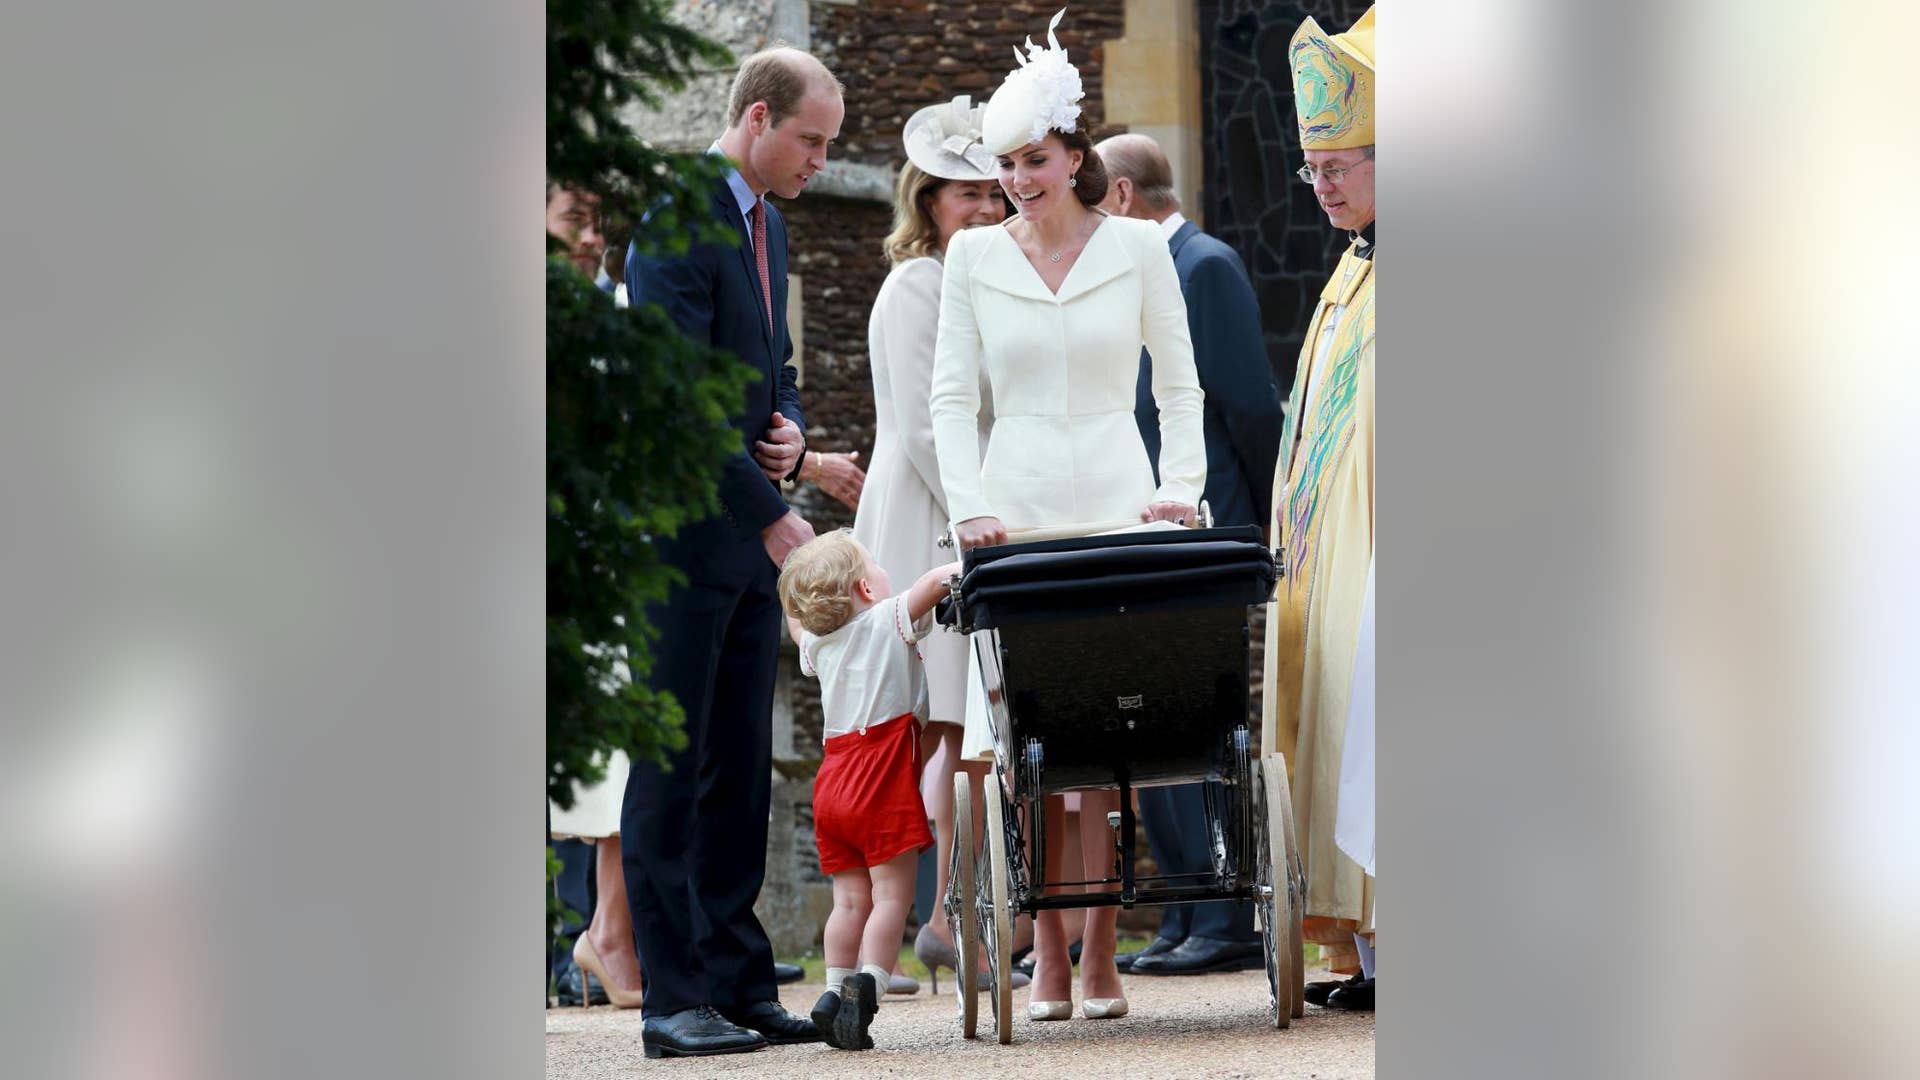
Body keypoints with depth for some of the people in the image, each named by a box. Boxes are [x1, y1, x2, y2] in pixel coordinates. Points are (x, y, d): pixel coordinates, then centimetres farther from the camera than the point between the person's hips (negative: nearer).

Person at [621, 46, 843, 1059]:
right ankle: (674, 1000, -3)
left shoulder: (767, 224, 15)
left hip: (748, 538, 9)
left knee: (739, 770, 8)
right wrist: (769, 514, -19)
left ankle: (737, 984, 11)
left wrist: (788, 427, 4)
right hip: (682, 531, -9)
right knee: (672, 771, -4)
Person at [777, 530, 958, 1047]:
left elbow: (796, 623, 38)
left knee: (850, 898, 9)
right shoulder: (889, 621, -4)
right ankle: (868, 983, -22)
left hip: (834, 780, 6)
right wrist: (964, 568, -4)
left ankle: (834, 992, 2)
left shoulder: (817, 644, 15)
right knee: (891, 895, -8)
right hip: (883, 778, -6)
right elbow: (934, 582, -18)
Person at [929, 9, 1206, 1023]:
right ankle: (1048, 949, 0)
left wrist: (1181, 485, -2)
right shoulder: (974, 256, 8)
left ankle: (1100, 956, -3)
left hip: (1116, 501, -1)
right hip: (1017, 508, 1)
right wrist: (970, 506, -7)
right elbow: (952, 395, 6)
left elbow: (1179, 385, 11)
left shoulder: (1137, 248, 6)